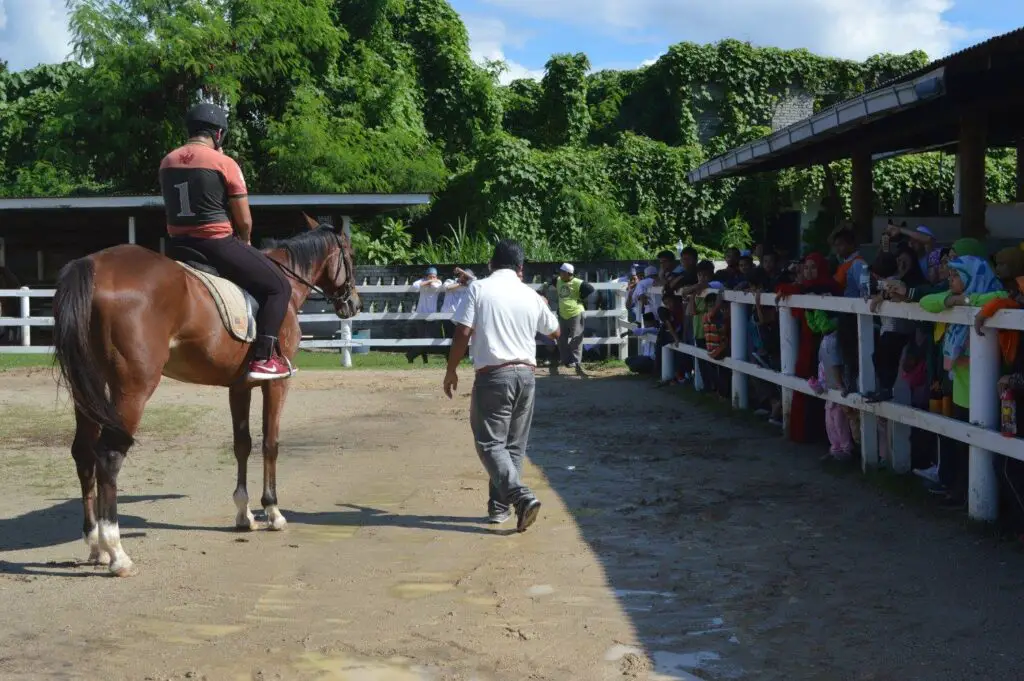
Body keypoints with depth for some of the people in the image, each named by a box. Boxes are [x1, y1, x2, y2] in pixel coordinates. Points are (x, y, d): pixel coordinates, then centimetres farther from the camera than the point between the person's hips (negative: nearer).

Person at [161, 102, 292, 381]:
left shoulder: (167, 162, 7)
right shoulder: (224, 163, -9)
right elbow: (244, 221, -7)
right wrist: (245, 242, 14)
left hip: (178, 247, 7)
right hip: (217, 245, -7)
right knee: (279, 286, 4)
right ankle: (263, 358, -8)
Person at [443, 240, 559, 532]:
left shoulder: (479, 289, -3)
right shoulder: (531, 296, 8)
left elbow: (462, 334, -9)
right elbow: (554, 332, 23)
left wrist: (451, 371, 3)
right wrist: (545, 306, 43)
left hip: (493, 375, -4)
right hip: (525, 374, 4)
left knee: (490, 442, -2)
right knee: (514, 444, 14)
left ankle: (522, 497, -20)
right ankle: (500, 506, 18)